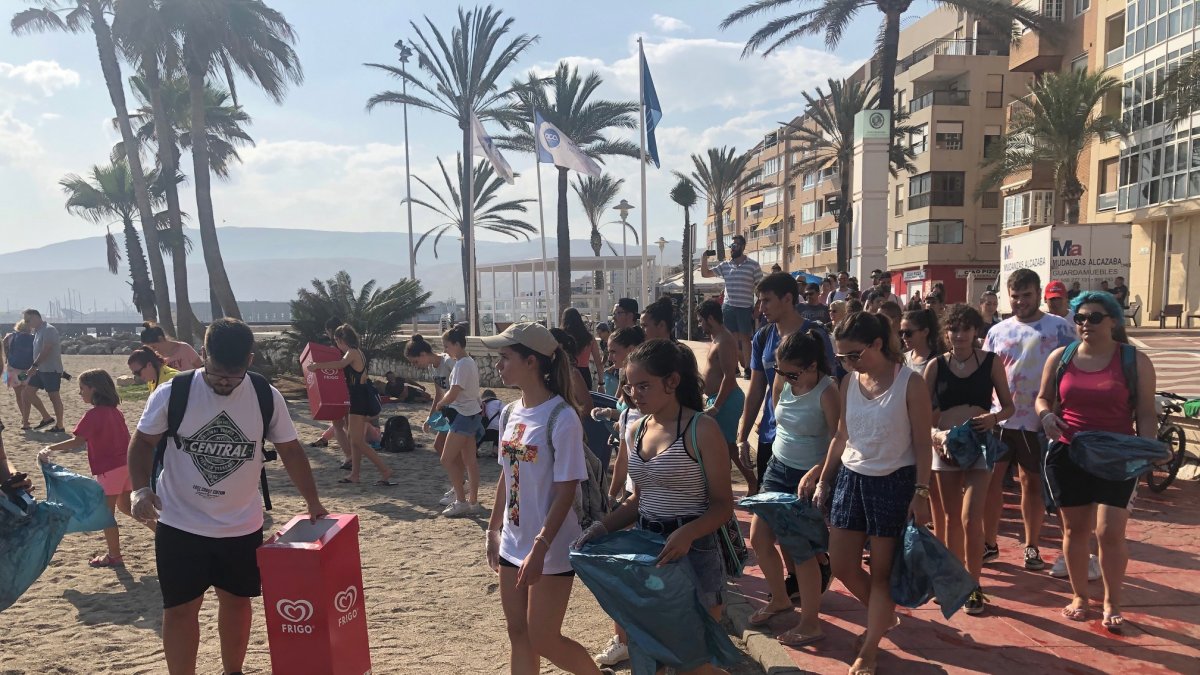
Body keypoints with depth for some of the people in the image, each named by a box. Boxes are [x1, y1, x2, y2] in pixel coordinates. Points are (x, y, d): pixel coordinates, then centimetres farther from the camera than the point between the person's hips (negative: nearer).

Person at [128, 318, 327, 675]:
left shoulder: (267, 398, -9)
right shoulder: (172, 393, -13)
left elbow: (290, 449, 2)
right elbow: (143, 441, -1)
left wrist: (312, 501, 0)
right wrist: (140, 488, -17)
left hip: (242, 526, 2)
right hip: (181, 524, -2)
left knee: (236, 601, 17)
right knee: (180, 609, 4)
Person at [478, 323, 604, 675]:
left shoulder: (562, 418, -19)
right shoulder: (511, 413, 3)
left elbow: (565, 491, -19)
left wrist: (540, 547, -22)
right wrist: (494, 529, 13)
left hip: (551, 548, -7)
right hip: (513, 543, 7)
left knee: (544, 639, 3)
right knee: (518, 633, 14)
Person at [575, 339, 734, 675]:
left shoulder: (702, 429, -14)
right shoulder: (638, 429, 6)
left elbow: (723, 504, -13)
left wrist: (687, 533, -30)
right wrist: (603, 526, -1)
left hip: (692, 553, -6)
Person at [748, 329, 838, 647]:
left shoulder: (827, 392, -22)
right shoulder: (781, 381, -3)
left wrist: (814, 474, -33)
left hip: (809, 476, -7)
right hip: (778, 466, 7)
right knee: (758, 536, 8)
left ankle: (810, 624, 18)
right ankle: (780, 598, 33)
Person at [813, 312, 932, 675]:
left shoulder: (910, 383, -13)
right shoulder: (849, 382, 2)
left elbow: (922, 444, -10)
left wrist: (921, 493, -13)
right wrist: (823, 480, 12)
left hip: (894, 482, -5)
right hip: (851, 478, 6)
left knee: (882, 571, 6)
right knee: (842, 567, 11)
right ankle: (883, 615, 38)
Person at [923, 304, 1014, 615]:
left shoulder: (991, 362, -2)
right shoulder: (935, 366, -2)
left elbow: (1009, 406, 3)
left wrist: (993, 418, -18)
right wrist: (936, 434, -19)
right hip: (945, 445, 2)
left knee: (970, 518, -10)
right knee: (951, 517, 12)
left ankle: (974, 586, 5)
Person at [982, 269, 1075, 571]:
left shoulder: (1060, 328, -2)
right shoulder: (997, 331, 8)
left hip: (1037, 421, -3)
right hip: (999, 419, 3)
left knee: (1032, 482, 9)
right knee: (990, 479, 5)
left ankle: (1031, 546, 23)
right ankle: (989, 544, 18)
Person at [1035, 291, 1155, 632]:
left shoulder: (1135, 361, -1)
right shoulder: (1060, 357, 4)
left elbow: (1146, 414, 0)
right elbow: (1043, 398, 13)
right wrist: (1046, 415, -9)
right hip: (1067, 456, 2)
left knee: (1110, 532, -5)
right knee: (1074, 529, 11)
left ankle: (1112, 604, 15)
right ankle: (1079, 596, 27)